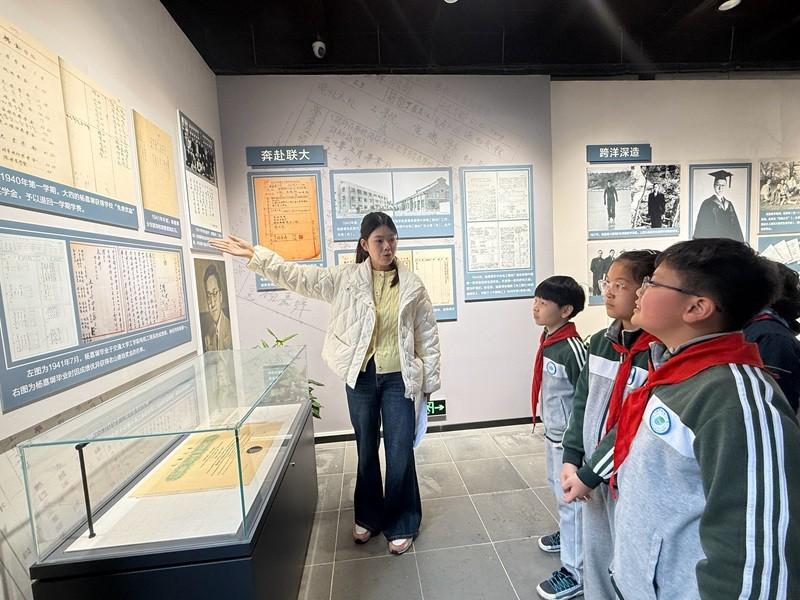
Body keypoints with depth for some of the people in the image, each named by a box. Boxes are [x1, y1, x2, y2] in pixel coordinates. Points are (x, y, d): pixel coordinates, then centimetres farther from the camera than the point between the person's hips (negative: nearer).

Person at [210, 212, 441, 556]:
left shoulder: (411, 286, -3)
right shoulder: (345, 278, -2)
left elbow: (428, 335, 1)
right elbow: (299, 276, -5)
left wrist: (429, 382, 2)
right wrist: (255, 256, -12)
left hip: (399, 379, -1)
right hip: (361, 377, 2)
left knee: (400, 453, 6)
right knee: (366, 449, 18)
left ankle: (401, 524, 32)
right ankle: (368, 516, 43)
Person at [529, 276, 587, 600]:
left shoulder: (573, 348, -25)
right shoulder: (547, 339, 1)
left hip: (569, 437, -9)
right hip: (552, 431, 9)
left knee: (571, 499, 7)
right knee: (558, 488, 27)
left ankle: (576, 571, 25)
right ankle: (568, 534, 51)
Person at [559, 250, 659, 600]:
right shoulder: (600, 341, 2)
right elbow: (582, 402, 5)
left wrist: (590, 474, -15)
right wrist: (572, 459, -2)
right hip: (592, 471, 6)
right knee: (593, 556, 22)